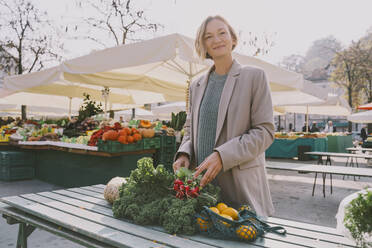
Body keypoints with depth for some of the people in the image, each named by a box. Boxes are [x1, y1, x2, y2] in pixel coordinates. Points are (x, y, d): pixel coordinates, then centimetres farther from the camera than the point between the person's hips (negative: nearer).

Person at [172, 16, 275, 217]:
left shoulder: (254, 76, -1)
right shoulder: (197, 86, 13)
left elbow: (265, 131, -7)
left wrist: (222, 156, -19)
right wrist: (184, 154, -2)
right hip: (201, 181, 4)